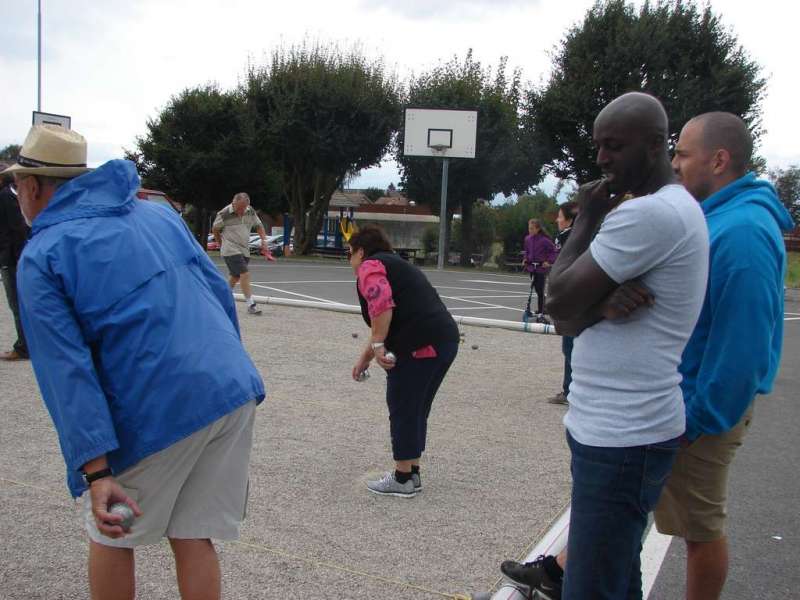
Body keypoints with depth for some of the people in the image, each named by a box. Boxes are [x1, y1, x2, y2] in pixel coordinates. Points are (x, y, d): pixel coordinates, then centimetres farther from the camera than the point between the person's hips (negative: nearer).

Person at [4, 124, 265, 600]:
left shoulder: (41, 256, -2)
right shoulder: (159, 213, 15)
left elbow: (67, 371, -12)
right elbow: (221, 294, 14)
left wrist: (95, 471, -15)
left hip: (157, 415, -5)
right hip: (234, 391, 5)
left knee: (111, 536, 20)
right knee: (193, 537, 16)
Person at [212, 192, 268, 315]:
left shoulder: (250, 211, 3)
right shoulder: (224, 214, -12)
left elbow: (259, 226, 16)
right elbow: (215, 230, 3)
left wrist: (264, 241, 3)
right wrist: (222, 244, 11)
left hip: (244, 251, 6)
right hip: (231, 251, -6)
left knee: (236, 277, 13)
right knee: (245, 274, -17)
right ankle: (251, 305, -16)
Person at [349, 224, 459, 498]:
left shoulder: (370, 266, 2)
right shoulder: (394, 265, 30)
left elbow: (382, 305, -19)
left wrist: (377, 346, -13)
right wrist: (364, 358, 38)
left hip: (421, 345, -9)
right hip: (445, 340, 9)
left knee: (402, 411, 4)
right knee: (417, 411, 18)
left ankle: (402, 480, 14)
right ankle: (411, 474, 27)